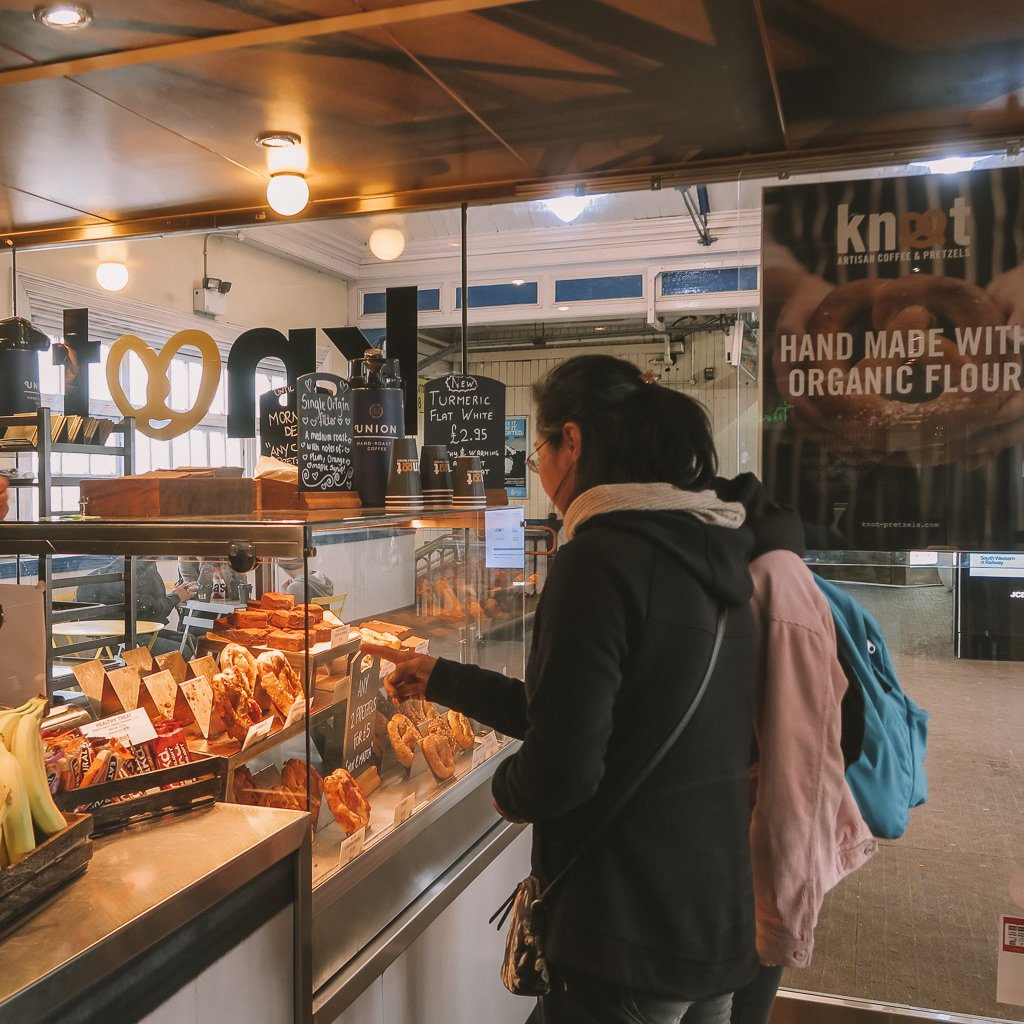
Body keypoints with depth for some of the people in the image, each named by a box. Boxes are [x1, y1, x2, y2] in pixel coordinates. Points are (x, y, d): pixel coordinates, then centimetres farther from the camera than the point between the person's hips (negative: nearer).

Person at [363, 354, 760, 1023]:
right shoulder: (713, 552, 5)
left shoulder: (599, 559, -22)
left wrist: (506, 788, -1)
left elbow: (562, 769, -24)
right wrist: (441, 680, 17)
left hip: (628, 940, -8)